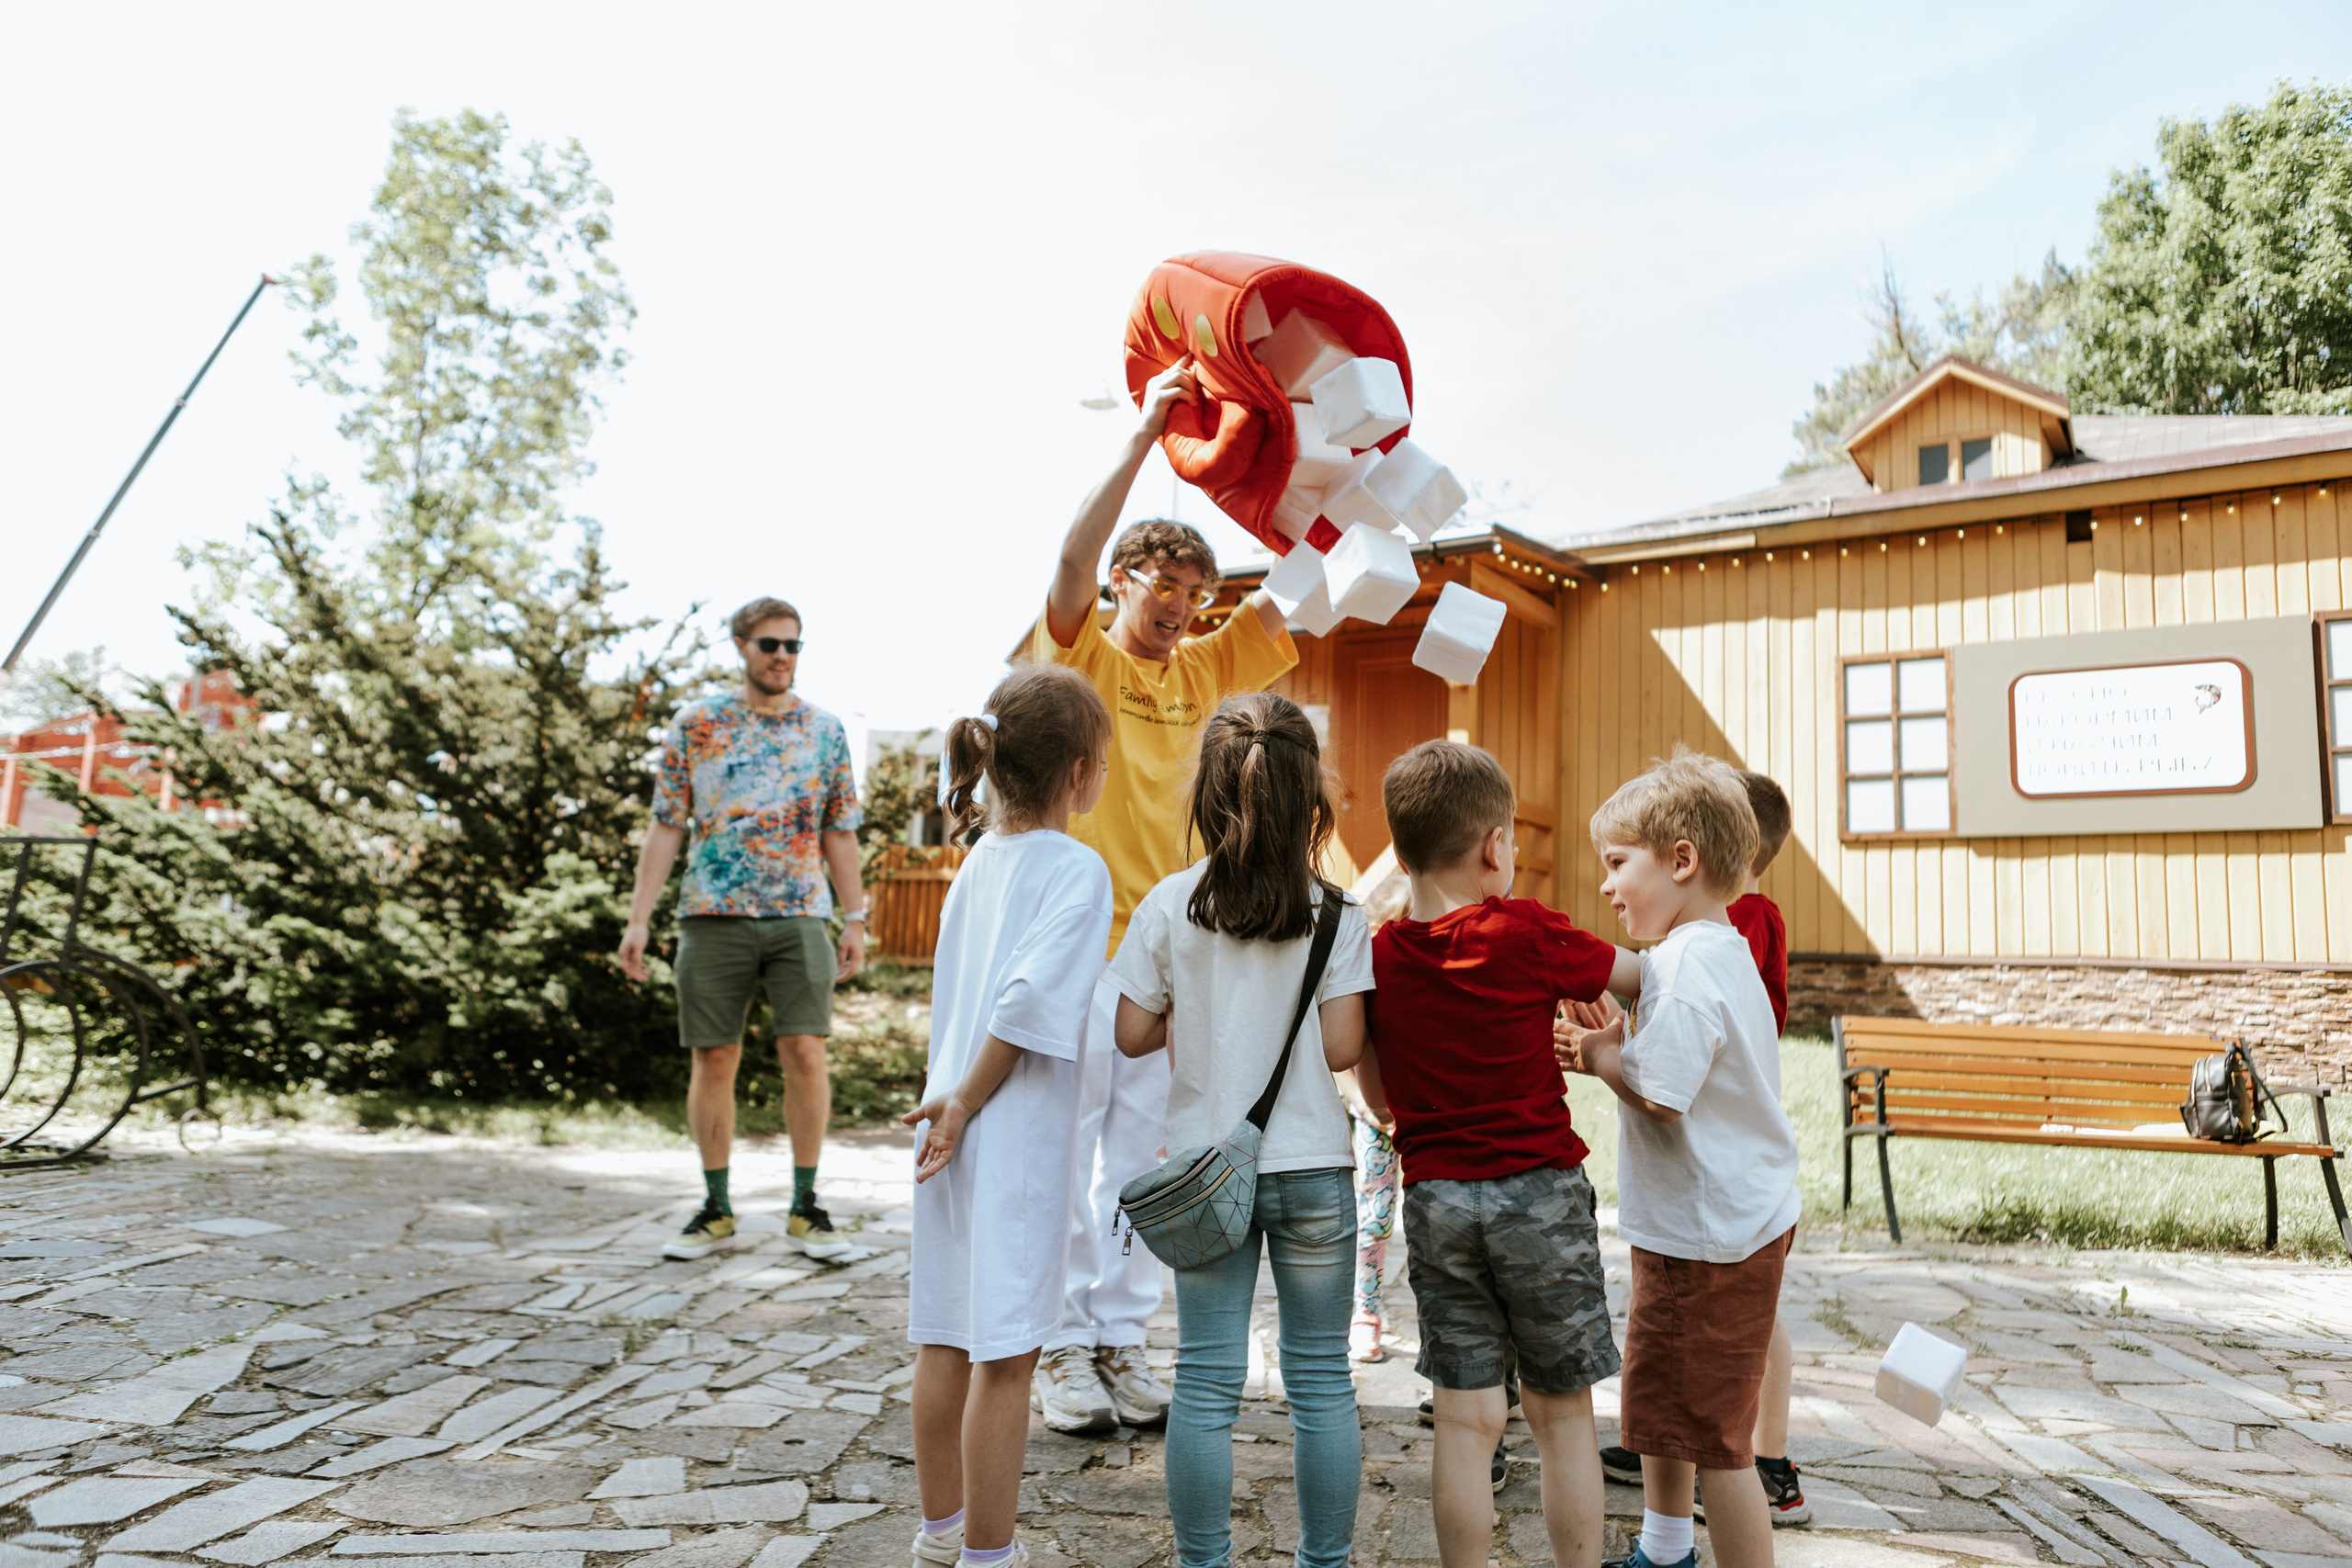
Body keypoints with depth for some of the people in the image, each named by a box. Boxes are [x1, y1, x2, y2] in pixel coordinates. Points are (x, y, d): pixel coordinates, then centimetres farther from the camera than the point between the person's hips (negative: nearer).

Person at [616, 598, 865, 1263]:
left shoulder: (825, 730, 9)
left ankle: (806, 1205, 9)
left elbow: (839, 833, 12)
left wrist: (855, 919, 6)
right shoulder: (695, 725, 5)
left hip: (801, 916, 0)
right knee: (714, 1059, 5)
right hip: (713, 915, 0)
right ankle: (716, 1208, 19)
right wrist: (638, 920, -1)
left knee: (805, 1053, -6)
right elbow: (666, 828, 5)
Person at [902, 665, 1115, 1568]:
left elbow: (956, 998, 13)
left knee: (946, 1338, 17)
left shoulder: (979, 861, 10)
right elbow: (1027, 1003, -20)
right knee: (1005, 1354, 3)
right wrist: (966, 1104, -13)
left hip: (950, 1123, 8)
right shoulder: (1077, 868, -12)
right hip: (1018, 1135, -8)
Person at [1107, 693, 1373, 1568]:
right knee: (1320, 1377, 13)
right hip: (1312, 1168, 0)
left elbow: (1131, 1036, -4)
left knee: (1205, 1381, 10)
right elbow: (1341, 1048, -10)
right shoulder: (1336, 912, -8)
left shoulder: (1169, 905, -5)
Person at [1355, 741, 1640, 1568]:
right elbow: (1634, 970, 5)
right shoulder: (1527, 934, -12)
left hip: (1435, 1198, 3)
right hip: (1540, 1191, -2)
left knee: (1465, 1420, 9)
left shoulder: (1377, 957, -1)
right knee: (1562, 1413, 12)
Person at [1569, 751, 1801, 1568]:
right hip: (1718, 1222, 11)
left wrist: (1601, 1056, -12)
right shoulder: (1727, 950, 9)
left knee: (1713, 1438, -1)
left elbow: (1659, 1095, -29)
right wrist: (1613, 1049, 3)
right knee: (1656, 1402, 26)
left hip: (1710, 1238, -11)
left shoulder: (1686, 964, -23)